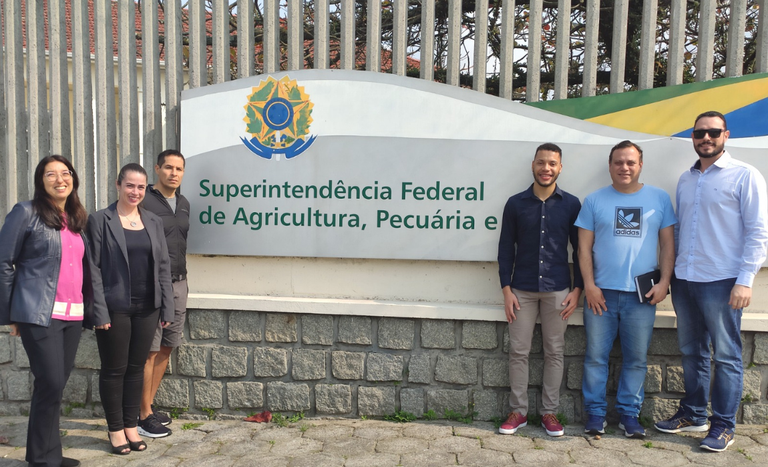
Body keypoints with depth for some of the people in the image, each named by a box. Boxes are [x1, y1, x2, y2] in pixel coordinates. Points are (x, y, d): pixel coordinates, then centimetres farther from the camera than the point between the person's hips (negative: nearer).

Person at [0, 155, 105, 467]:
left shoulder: (77, 219, 13)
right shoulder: (26, 212, -4)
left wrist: (94, 310, 10)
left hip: (73, 315, 6)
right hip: (39, 314, -6)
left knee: (57, 384, 11)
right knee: (51, 383, -5)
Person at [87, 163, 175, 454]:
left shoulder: (153, 222, 9)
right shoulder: (99, 220, -3)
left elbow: (163, 266, 9)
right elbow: (93, 267, -6)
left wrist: (167, 307, 4)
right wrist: (99, 309, -13)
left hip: (147, 308, 4)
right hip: (115, 308, -4)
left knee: (137, 367, 12)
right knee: (114, 369, 7)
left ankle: (131, 426, 26)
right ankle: (115, 430, 22)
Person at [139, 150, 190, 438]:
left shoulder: (183, 204, 13)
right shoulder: (144, 201, -9)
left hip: (178, 284, 7)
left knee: (166, 348, 12)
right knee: (149, 350, -3)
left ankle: (148, 406, 25)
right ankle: (144, 416, 8)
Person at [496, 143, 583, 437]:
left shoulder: (571, 204, 3)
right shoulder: (516, 203, 3)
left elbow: (580, 249, 6)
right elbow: (506, 248, 4)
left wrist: (577, 289, -1)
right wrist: (506, 289, -2)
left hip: (558, 290, 0)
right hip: (522, 290, 0)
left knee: (554, 352, 7)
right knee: (518, 351, 3)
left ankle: (549, 412, 20)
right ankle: (518, 411, 16)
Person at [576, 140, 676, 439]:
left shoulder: (659, 198, 6)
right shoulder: (594, 200, 4)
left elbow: (668, 243, 7)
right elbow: (584, 247, 2)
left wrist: (664, 282, -3)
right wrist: (589, 285, -6)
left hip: (642, 294, 1)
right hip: (601, 292, 0)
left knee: (636, 358, 8)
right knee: (596, 356, 4)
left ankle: (629, 412, 22)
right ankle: (595, 411, 17)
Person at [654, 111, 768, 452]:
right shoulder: (685, 179, 12)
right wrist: (670, 274, 10)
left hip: (722, 282, -5)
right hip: (684, 280, 5)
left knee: (726, 356, 3)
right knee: (691, 352, 14)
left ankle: (723, 426, 15)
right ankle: (693, 414, 28)